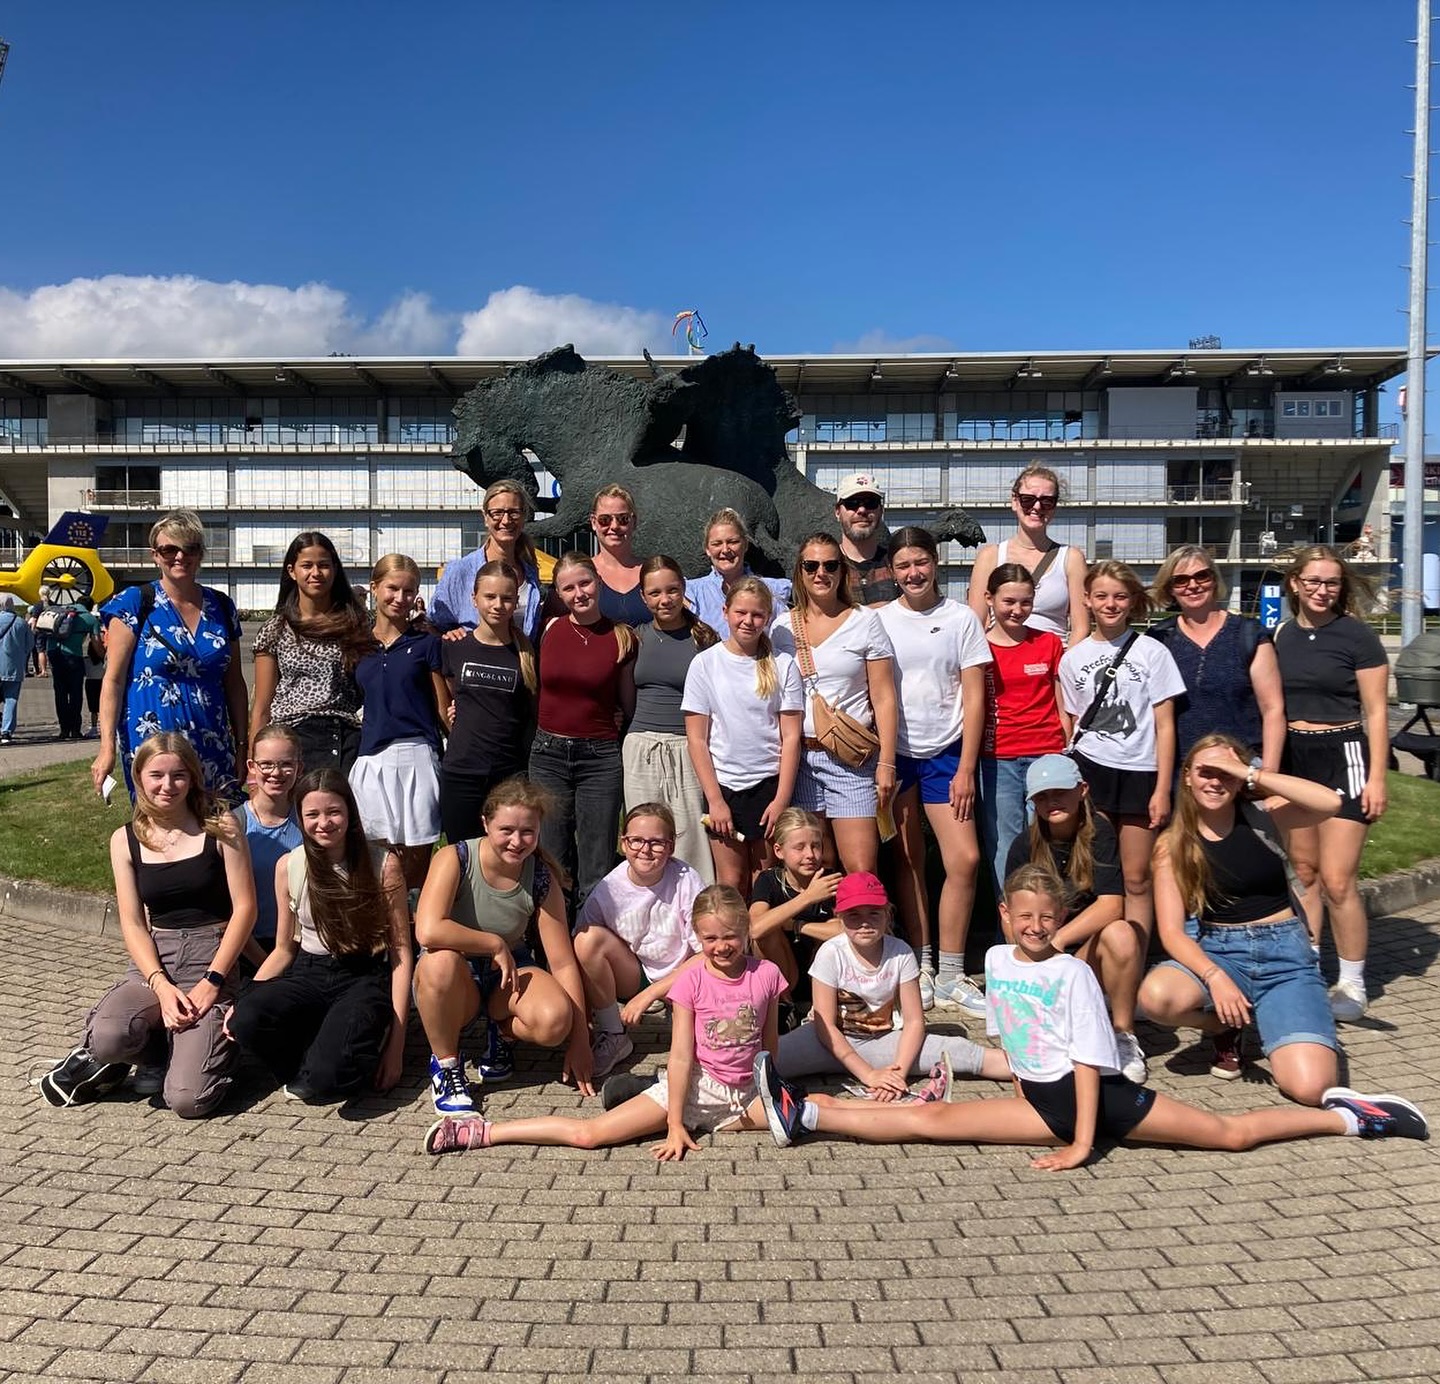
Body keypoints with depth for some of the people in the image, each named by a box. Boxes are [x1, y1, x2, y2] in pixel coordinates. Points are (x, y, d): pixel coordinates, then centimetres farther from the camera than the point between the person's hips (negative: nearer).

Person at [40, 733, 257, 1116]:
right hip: (153, 964, 3)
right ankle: (155, 1052, 4)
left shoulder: (219, 828, -2)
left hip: (211, 959, -3)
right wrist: (161, 986, -12)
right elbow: (132, 923, 2)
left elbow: (244, 907, -4)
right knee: (108, 1035, -31)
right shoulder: (126, 840, 6)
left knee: (187, 1100, -19)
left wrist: (211, 982, -11)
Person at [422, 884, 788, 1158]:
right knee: (589, 1134, -15)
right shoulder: (691, 981, -9)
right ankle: (481, 1131, -9)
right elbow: (681, 1056, -11)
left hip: (747, 1092, 3)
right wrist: (675, 1124, -13)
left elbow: (769, 1044, 9)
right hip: (696, 1086, -3)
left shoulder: (766, 974, -3)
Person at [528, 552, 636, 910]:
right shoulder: (549, 630, 3)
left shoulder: (622, 638, 0)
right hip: (548, 753, 2)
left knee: (597, 871, 2)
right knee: (552, 867, 8)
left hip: (600, 756, -1)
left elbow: (629, 706, 9)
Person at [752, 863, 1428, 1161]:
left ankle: (1347, 1115, 12)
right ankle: (804, 1114, -8)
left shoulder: (1073, 973, -13)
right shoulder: (996, 960, 5)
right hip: (1041, 1098, 5)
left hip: (1098, 1095, -4)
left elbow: (1087, 1062, -14)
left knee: (1231, 1133, -5)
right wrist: (1024, 1087, 15)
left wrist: (1083, 1144, -16)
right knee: (933, 1118, -7)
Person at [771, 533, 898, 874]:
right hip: (798, 756, 3)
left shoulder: (865, 621, 1)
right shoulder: (782, 627, 9)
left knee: (862, 871, -8)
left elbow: (884, 698, -1)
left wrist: (886, 763, -7)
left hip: (853, 759, -3)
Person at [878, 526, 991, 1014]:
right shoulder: (879, 621, 4)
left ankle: (950, 976, 7)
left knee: (965, 858, -6)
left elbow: (974, 698, 0)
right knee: (909, 862, 5)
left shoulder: (961, 618, 3)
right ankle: (918, 969, 16)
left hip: (945, 754, 0)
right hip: (894, 754, 0)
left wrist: (966, 768, -6)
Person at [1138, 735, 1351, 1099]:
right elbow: (1172, 931, -8)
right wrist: (1215, 977, -25)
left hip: (1284, 954, -1)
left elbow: (1330, 803, -21)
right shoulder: (1172, 846, -1)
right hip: (1216, 952, 2)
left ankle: (1269, 1023, 13)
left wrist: (1252, 774, -20)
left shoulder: (1264, 817, -1)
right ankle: (1225, 1027, 3)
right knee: (1156, 996, -33)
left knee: (1310, 1087, -23)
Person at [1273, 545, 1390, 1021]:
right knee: (1303, 871, 11)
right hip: (1293, 758, 5)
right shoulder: (1281, 635, 8)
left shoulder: (1357, 635, -6)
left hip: (1342, 757, -5)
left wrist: (1376, 777, -11)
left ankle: (1353, 986, 7)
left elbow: (1376, 711, -6)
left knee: (1336, 879, -7)